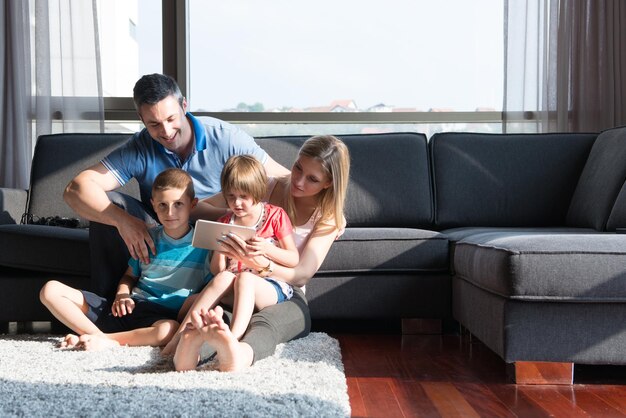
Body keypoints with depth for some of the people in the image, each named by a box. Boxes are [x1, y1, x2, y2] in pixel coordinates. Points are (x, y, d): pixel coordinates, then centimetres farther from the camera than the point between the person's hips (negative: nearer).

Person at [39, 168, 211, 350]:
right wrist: (122, 295, 1)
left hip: (164, 317, -4)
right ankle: (99, 336, -23)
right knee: (51, 290, -6)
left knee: (169, 330, -44)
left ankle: (104, 340, -24)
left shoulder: (203, 246, 1)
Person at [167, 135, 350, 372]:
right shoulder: (266, 189, 9)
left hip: (285, 295, -3)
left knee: (266, 322, -40)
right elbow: (199, 207, 12)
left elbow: (302, 275, -8)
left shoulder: (328, 219, 6)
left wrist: (258, 263, -29)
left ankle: (240, 355, -75)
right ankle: (188, 339, -67)